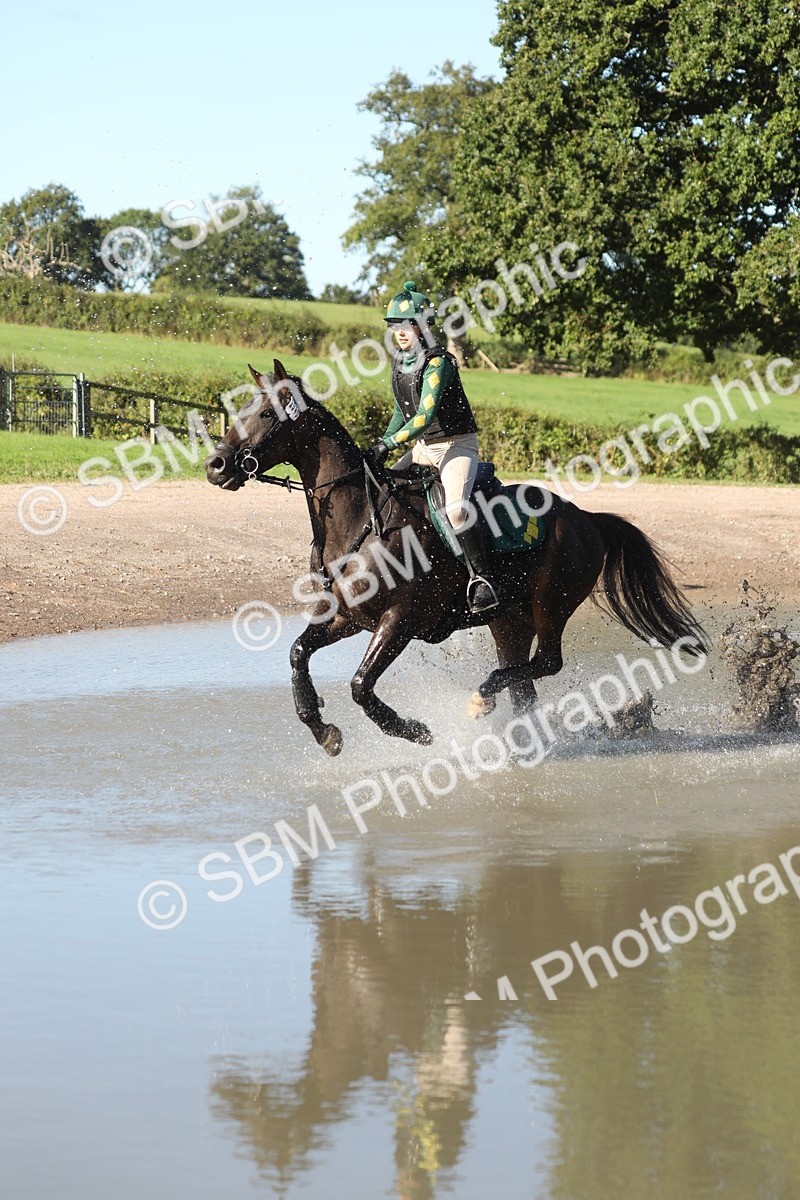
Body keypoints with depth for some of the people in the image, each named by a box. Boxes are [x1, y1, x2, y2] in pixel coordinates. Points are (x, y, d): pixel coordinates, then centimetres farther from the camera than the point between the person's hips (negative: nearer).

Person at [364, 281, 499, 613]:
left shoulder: (438, 363, -19)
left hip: (457, 445, -9)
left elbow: (425, 415, -27)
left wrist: (388, 444, -29)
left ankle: (482, 580, -27)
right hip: (424, 447, 9)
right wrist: (381, 446, 7)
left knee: (456, 509, -32)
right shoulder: (399, 362, 7)